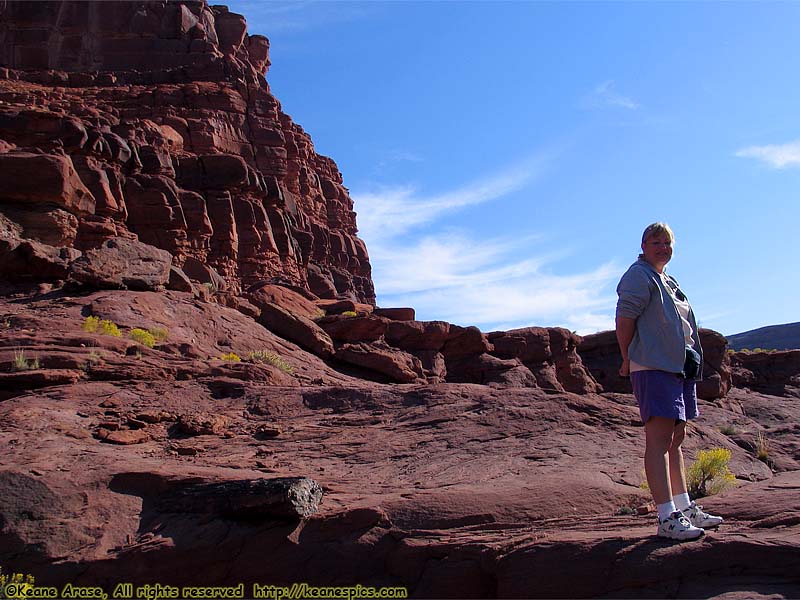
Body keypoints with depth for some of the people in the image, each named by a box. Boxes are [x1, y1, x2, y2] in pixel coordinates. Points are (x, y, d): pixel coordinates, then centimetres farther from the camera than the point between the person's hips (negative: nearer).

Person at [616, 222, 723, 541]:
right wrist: (629, 361, -5)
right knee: (659, 439, -13)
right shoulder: (639, 277, -5)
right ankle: (667, 519, -16)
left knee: (675, 440, 14)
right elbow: (624, 322, -13)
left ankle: (685, 509, 23)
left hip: (681, 368, 10)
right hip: (653, 368, -10)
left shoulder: (668, 281, 23)